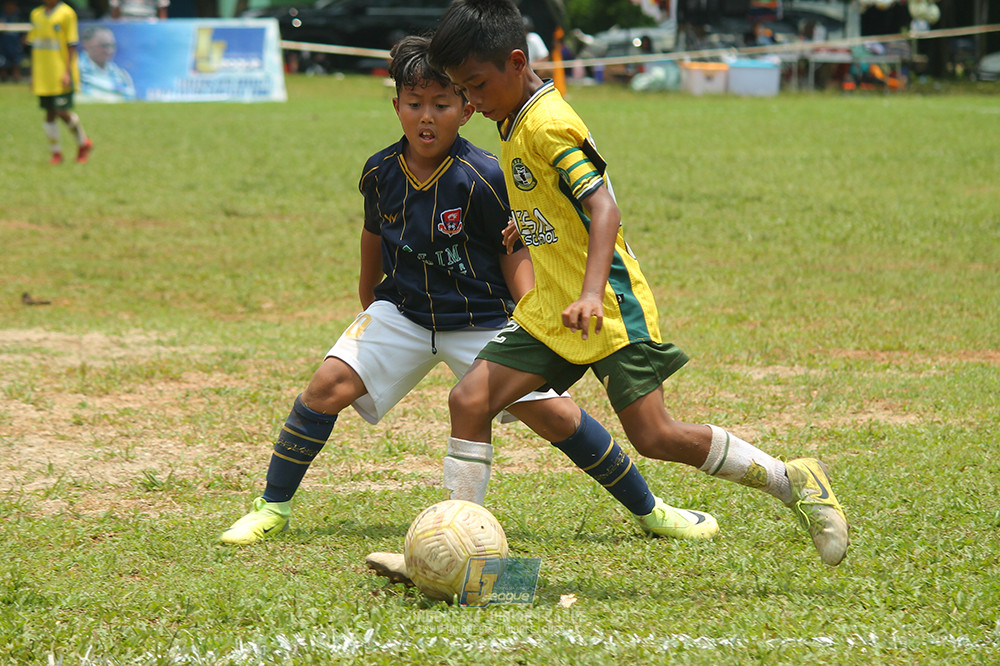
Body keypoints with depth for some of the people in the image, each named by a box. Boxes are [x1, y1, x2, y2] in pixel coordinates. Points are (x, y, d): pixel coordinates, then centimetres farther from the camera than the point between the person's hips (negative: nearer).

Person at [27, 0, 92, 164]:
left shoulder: (66, 14, -6)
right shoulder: (36, 14, 11)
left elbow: (71, 46, -7)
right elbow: (34, 46, 16)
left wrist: (67, 72, -14)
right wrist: (33, 75, 13)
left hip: (61, 75, -5)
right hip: (43, 76, 5)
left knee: (63, 112, -7)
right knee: (49, 114, 5)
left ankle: (83, 143, 16)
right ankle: (56, 153, 13)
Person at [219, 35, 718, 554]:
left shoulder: (483, 179, -19)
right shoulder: (380, 173, -7)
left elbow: (515, 251, -8)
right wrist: (368, 308, 25)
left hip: (481, 320, -3)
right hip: (404, 312, 3)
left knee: (557, 415, -11)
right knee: (330, 384, -17)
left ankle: (648, 511, 7)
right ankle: (272, 509, 0)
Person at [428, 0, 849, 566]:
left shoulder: (549, 125, -18)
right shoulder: (514, 121, 11)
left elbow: (604, 207, -28)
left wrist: (591, 294, -40)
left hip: (610, 309, -9)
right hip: (550, 309, 9)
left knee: (655, 437, -11)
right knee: (469, 400, -5)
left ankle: (796, 483, 3)